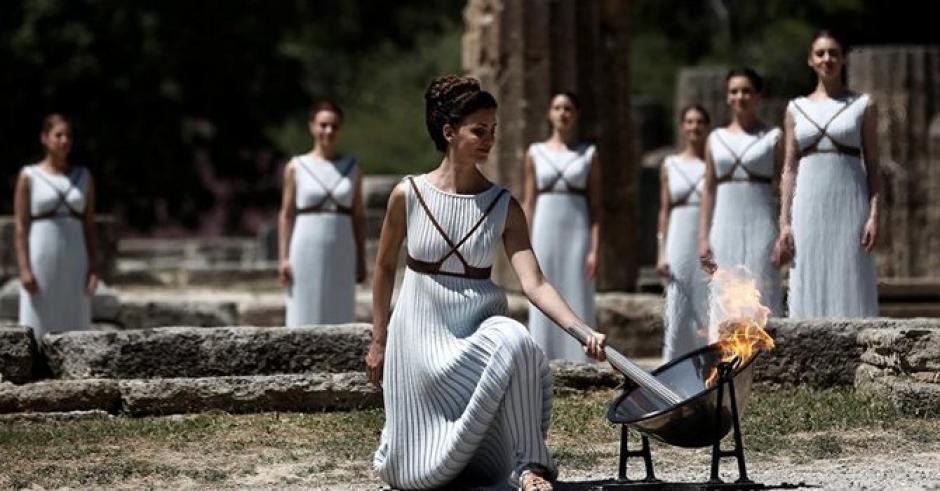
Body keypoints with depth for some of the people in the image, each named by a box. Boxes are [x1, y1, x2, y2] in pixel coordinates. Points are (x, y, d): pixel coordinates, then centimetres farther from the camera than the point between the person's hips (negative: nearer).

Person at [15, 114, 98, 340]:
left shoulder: (84, 177, 9)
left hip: (74, 264, 3)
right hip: (40, 263, -3)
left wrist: (93, 268, 0)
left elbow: (89, 226, 9)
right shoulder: (29, 177, -1)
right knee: (36, 334, -4)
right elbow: (21, 228, -4)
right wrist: (24, 270, -13)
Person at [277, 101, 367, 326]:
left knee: (339, 315, 2)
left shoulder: (352, 168, 8)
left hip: (341, 255, 2)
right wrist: (283, 258, -4)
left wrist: (361, 260, 6)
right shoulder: (296, 167, 3)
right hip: (306, 252, -2)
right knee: (305, 317, -2)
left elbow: (358, 216, 9)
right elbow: (286, 215, 3)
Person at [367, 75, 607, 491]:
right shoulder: (409, 195, -6)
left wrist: (582, 330, -29)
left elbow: (534, 284, -14)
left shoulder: (503, 207, -5)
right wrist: (378, 341, 9)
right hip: (421, 328, 0)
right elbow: (385, 268, 7)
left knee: (516, 344, -38)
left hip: (482, 327, 1)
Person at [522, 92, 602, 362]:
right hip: (545, 231, 1)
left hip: (578, 231, -1)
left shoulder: (589, 154, 5)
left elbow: (596, 205, 2)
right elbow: (529, 203, 8)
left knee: (577, 304, -3)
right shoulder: (535, 153, 8)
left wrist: (595, 249, -7)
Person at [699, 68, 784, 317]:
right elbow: (709, 191, 12)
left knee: (762, 298, -6)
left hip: (761, 229, -3)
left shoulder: (773, 137, 3)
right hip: (724, 228, 3)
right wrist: (703, 237, 3)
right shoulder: (716, 139, 12)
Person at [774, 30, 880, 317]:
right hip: (809, 207, 2)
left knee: (851, 288, -5)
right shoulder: (797, 109, 11)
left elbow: (873, 165, 3)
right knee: (809, 289, -1)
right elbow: (789, 169, 9)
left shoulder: (863, 105, 6)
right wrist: (784, 223, 0)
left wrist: (874, 215, -8)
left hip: (850, 206, -2)